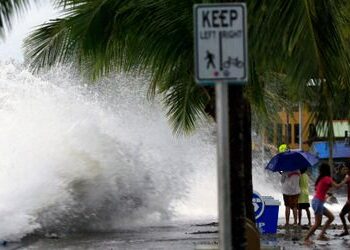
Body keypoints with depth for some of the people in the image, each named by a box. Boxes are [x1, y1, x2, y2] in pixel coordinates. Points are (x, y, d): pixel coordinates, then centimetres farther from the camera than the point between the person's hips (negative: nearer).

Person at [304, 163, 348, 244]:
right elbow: (337, 186, -19)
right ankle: (306, 239, -4)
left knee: (331, 217, 13)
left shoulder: (321, 178, 13)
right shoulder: (327, 178, -13)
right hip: (318, 202, -9)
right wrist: (345, 179, -6)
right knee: (318, 223, -7)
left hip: (316, 201, 9)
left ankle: (321, 235, 11)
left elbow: (316, 188, 23)